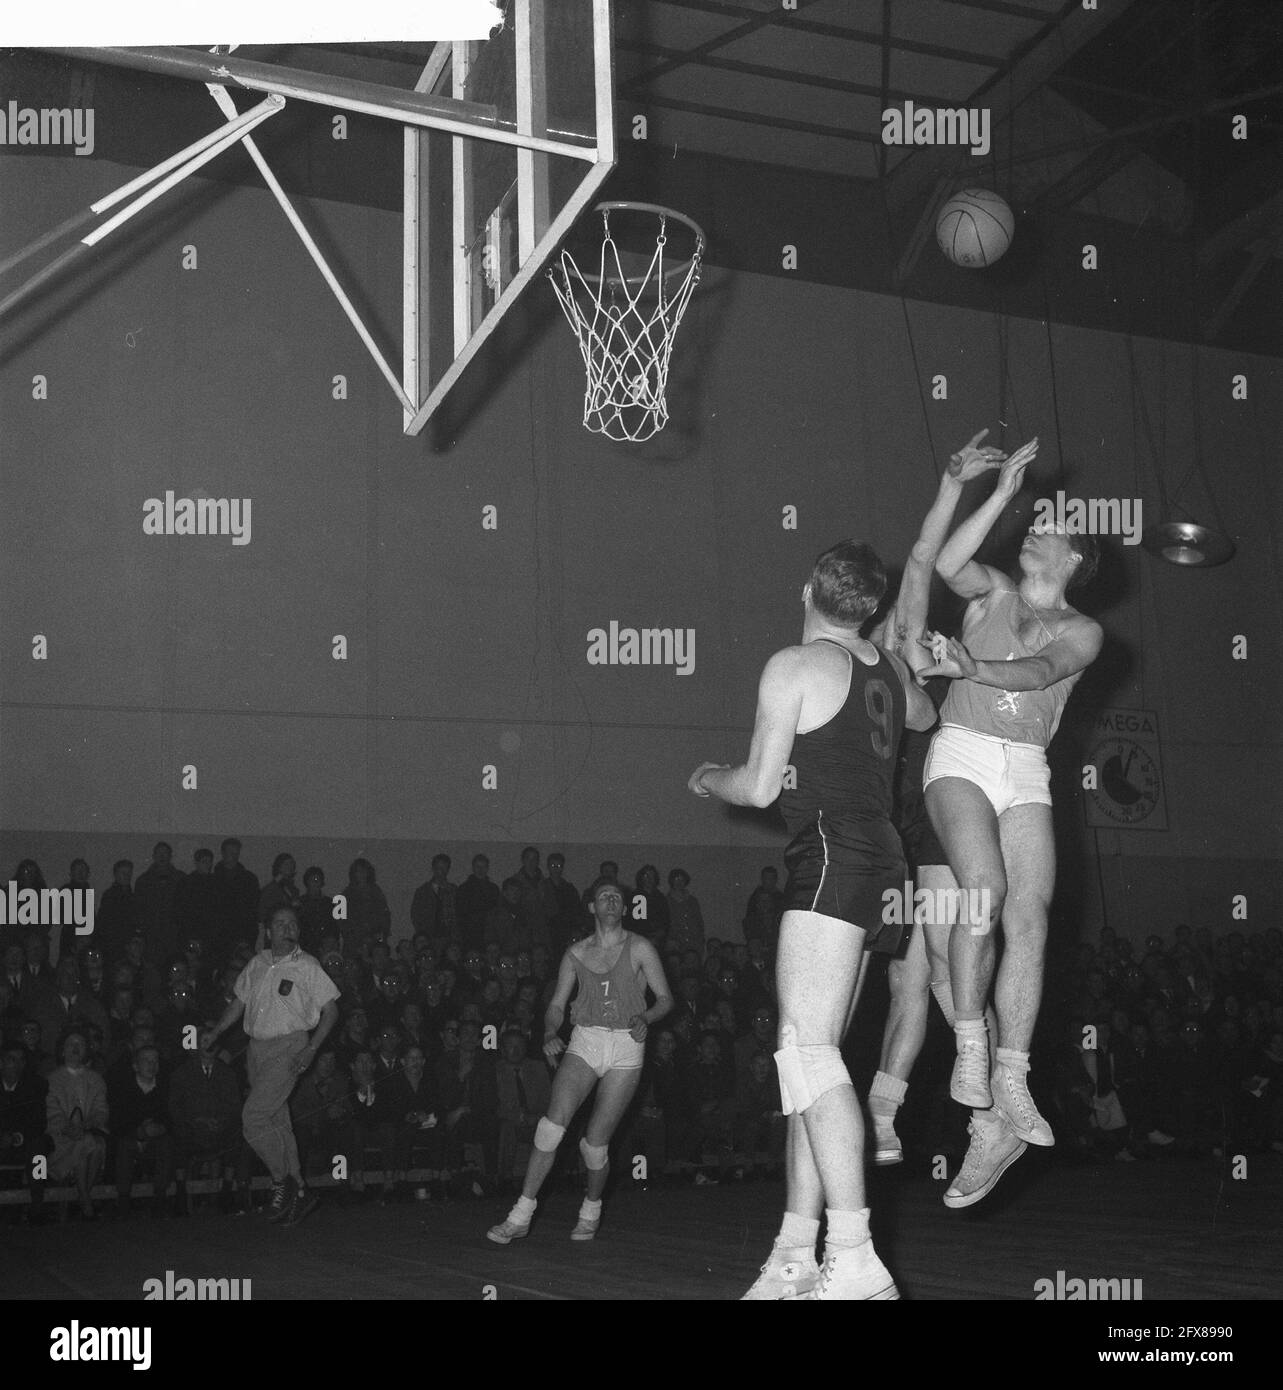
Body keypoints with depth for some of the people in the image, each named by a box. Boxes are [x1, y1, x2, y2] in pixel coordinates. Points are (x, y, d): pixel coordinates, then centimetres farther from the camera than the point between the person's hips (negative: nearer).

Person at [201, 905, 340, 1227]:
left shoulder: (307, 966, -5)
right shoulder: (257, 965, 10)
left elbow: (331, 1010, -4)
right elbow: (239, 1002, 21)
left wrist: (311, 1049, -14)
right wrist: (214, 1032, 11)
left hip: (289, 1047, -6)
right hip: (257, 1047, 6)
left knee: (253, 1117, -16)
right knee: (277, 1122, 8)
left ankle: (281, 1180, 0)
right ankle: (298, 1193, 16)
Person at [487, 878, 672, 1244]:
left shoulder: (639, 948, 4)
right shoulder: (576, 953, 12)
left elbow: (665, 998, 5)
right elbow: (556, 1004, 13)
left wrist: (645, 1018, -15)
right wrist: (550, 1035, -7)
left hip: (626, 1047, -2)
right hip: (584, 1042, 2)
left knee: (596, 1142, -4)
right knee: (553, 1124, -17)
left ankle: (591, 1210, 24)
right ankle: (521, 1216, -13)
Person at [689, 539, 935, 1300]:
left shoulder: (795, 666, -4)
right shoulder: (891, 668, 18)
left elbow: (760, 786, -6)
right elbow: (924, 717, 41)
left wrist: (709, 778, 15)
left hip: (832, 854, -9)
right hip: (885, 861, 9)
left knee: (807, 1045, -16)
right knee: (814, 1052, 10)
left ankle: (855, 1260, -26)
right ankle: (797, 1254, 9)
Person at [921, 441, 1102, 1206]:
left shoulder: (1082, 632, 13)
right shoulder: (993, 591, 14)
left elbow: (1037, 672, -9)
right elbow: (947, 564, -9)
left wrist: (972, 668, -27)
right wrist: (1003, 493, -11)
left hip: (1027, 773, 2)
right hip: (962, 755, -1)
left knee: (1030, 915, -15)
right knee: (985, 885, -28)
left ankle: (1003, 1101, -19)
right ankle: (970, 1050, -22)